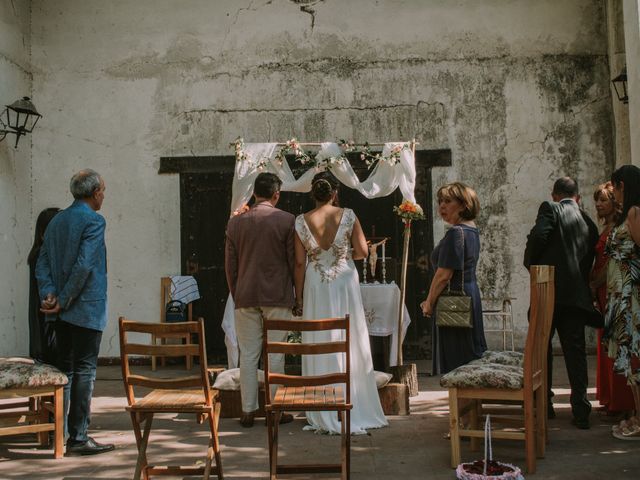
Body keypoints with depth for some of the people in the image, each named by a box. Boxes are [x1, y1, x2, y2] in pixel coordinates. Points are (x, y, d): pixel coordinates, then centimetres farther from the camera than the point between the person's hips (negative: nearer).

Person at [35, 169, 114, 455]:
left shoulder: (57, 221, 13)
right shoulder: (94, 220, -11)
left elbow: (42, 263, 8)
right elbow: (84, 265, -19)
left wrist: (49, 294, -1)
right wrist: (64, 300, -13)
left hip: (64, 311, 8)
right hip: (87, 308, -7)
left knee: (65, 369, 14)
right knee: (84, 371, -3)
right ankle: (78, 438, 1)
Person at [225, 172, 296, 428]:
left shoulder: (235, 222, 4)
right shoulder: (286, 220, -5)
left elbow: (230, 265, 7)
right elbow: (293, 261, -2)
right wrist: (299, 293, 9)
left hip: (245, 297, 2)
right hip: (277, 296, -2)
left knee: (248, 355, 8)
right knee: (276, 355, 5)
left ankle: (248, 411, 12)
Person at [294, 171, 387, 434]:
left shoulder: (301, 221, -4)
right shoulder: (348, 216, -6)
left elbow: (300, 263, -3)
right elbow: (362, 251, -6)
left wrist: (299, 295, 5)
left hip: (316, 288, 1)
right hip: (345, 284, 0)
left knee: (320, 347, 8)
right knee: (351, 346, 10)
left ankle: (325, 416, 14)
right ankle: (356, 410, 17)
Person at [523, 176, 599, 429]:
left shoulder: (550, 209, 0)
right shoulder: (589, 223, 16)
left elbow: (537, 237, -14)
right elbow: (590, 262, 15)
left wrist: (531, 265, 2)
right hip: (578, 294, 4)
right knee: (575, 351, 6)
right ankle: (581, 411, 4)